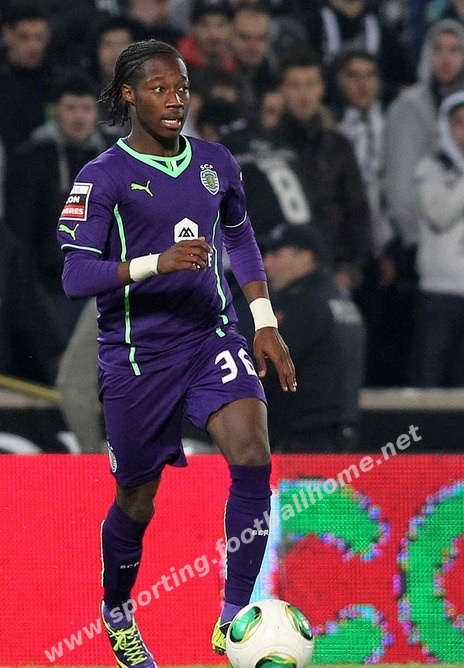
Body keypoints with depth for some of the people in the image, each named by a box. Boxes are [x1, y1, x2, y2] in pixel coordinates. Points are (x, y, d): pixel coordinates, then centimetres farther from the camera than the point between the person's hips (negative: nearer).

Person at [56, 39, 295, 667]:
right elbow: (75, 276, -17)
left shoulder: (216, 163, 4)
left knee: (253, 460, -21)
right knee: (136, 501, 8)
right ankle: (116, 611, 39)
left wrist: (264, 321, 14)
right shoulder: (103, 177, -11)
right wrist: (156, 263, -30)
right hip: (137, 353, -3)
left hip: (213, 338, 3)